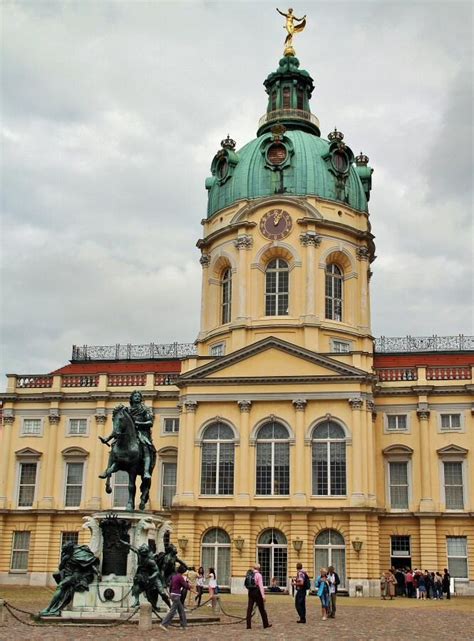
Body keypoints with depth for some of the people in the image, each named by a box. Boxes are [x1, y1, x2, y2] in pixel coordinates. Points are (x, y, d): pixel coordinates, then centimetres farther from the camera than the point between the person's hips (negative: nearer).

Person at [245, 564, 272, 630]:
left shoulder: (249, 574, 6)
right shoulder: (258, 575, -10)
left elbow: (247, 585, 10)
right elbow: (261, 586, -15)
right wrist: (263, 595, -17)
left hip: (250, 592, 4)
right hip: (257, 592, -4)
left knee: (249, 608, 5)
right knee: (262, 609, 7)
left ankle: (248, 625, 1)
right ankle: (266, 624, 17)